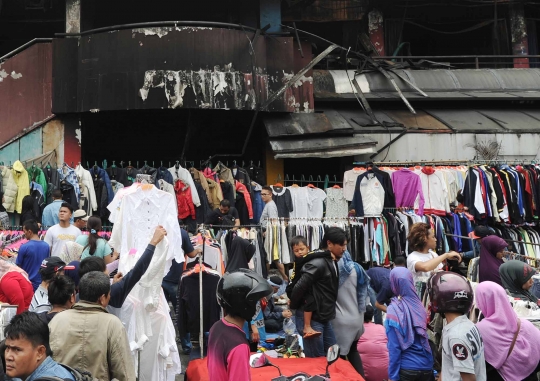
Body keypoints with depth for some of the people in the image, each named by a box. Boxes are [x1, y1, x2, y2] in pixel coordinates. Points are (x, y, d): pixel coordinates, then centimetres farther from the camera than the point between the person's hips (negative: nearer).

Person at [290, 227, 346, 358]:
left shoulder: (332, 262, 9)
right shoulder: (318, 263, -22)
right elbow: (299, 288, -23)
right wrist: (294, 307, -9)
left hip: (325, 318, 9)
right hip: (311, 318, -9)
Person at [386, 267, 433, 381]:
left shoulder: (394, 310, -14)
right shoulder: (418, 303, -1)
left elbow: (394, 347, -15)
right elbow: (424, 337, 10)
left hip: (407, 368, -4)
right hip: (427, 365, 4)